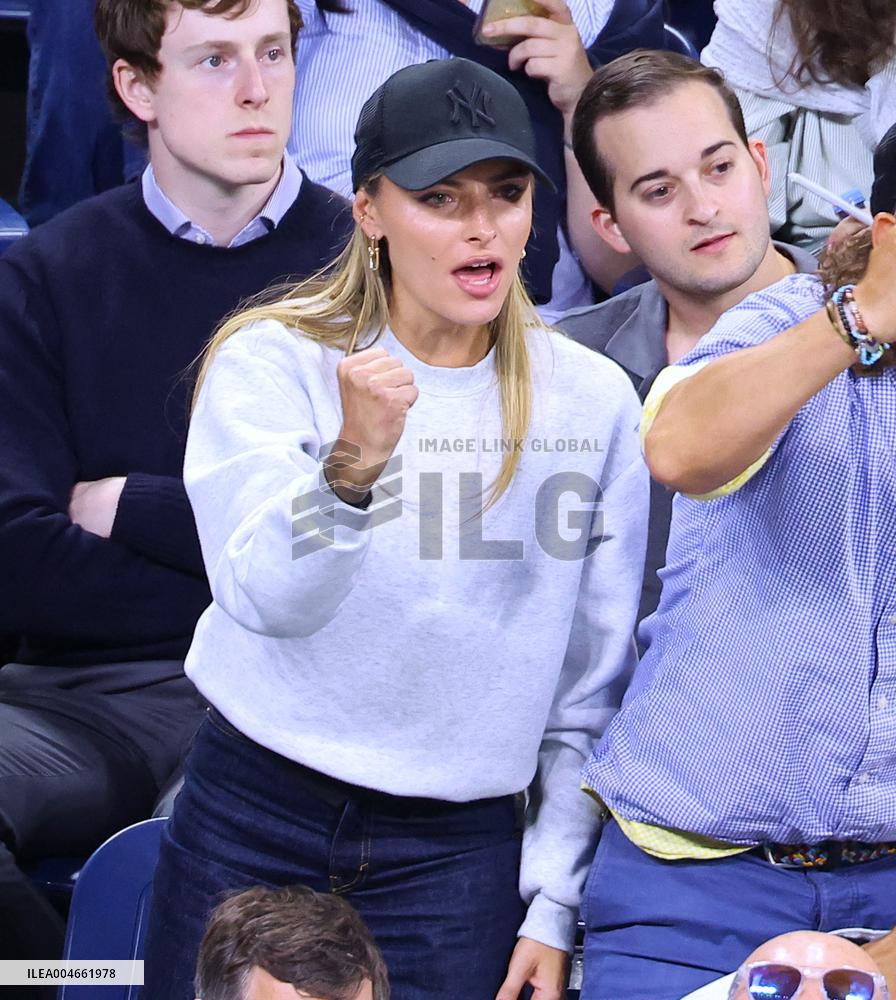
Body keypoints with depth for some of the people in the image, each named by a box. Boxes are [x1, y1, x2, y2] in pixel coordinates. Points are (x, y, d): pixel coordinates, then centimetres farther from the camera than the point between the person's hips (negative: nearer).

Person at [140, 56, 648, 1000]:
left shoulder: (592, 400, 0)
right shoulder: (270, 362, -5)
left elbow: (594, 682, 5)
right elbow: (267, 599, -20)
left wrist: (553, 902, 3)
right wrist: (352, 464, -37)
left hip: (460, 849, 1)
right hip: (253, 823, -1)